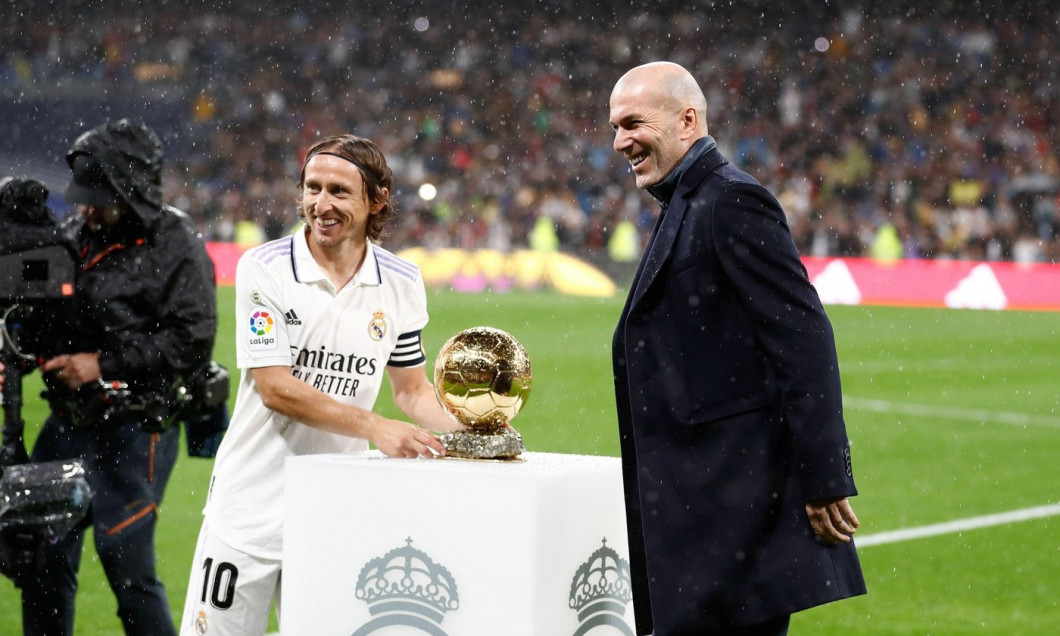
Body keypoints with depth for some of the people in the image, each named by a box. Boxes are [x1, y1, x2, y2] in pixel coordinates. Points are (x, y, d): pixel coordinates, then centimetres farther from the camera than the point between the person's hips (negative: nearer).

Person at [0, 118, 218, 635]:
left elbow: (191, 341, -16)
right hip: (67, 423, 7)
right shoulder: (76, 237, 12)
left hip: (134, 432, -7)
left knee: (126, 563, -7)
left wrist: (105, 364, -17)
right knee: (43, 558, 9)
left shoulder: (176, 247, -8)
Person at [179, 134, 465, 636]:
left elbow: (412, 390, 13)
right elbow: (275, 387, -14)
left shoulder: (400, 283, 3)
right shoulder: (264, 269, -8)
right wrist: (374, 427, -21)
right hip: (253, 503, -3)